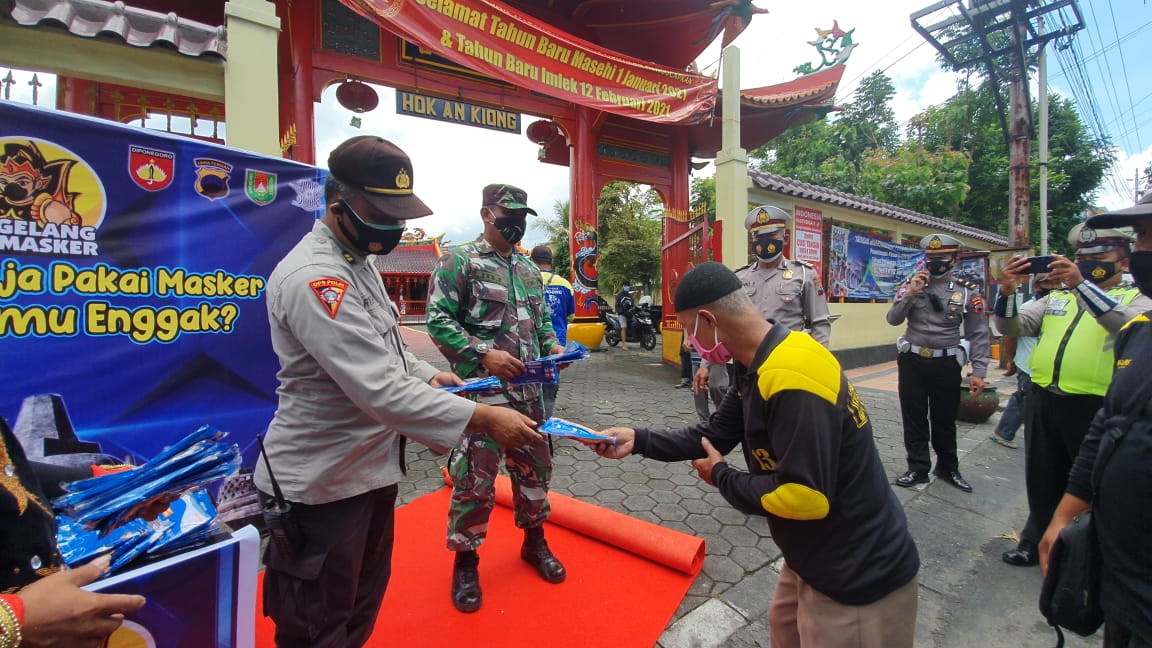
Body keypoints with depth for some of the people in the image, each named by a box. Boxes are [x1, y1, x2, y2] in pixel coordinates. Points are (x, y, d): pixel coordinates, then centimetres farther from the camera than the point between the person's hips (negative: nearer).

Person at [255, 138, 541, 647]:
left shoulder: (356, 263, 7)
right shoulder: (313, 277, -26)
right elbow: (379, 389, -34)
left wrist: (425, 374, 3)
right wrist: (482, 418, -34)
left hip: (370, 466, 9)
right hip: (321, 483, -9)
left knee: (361, 604, 27)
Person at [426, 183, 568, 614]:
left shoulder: (529, 270, 15)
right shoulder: (458, 262, -5)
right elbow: (439, 321, -12)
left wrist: (552, 345, 0)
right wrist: (483, 355, -22)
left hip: (528, 390, 7)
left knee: (535, 465, 17)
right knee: (475, 477, 3)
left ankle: (534, 541, 38)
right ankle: (465, 560, 25)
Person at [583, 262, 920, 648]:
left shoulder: (792, 378, -34)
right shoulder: (758, 368, 0)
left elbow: (805, 495, -34)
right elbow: (714, 435, 3)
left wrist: (722, 478, -17)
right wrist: (636, 440, -7)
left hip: (859, 575, -9)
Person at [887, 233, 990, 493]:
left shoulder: (968, 292, -2)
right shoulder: (911, 284, 1)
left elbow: (979, 334, -1)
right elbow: (893, 319, -4)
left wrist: (978, 372, -7)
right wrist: (909, 293, -18)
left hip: (946, 364, -1)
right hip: (911, 361, 1)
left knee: (945, 419, 13)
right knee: (914, 417, 9)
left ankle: (948, 468, 32)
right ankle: (918, 468, 22)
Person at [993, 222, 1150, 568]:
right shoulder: (1056, 299, 12)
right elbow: (1011, 326, 2)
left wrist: (1081, 283, -30)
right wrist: (1008, 290, -16)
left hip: (1096, 406, -4)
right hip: (1043, 400, 4)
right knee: (1042, 479, 17)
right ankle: (1038, 540, 34)